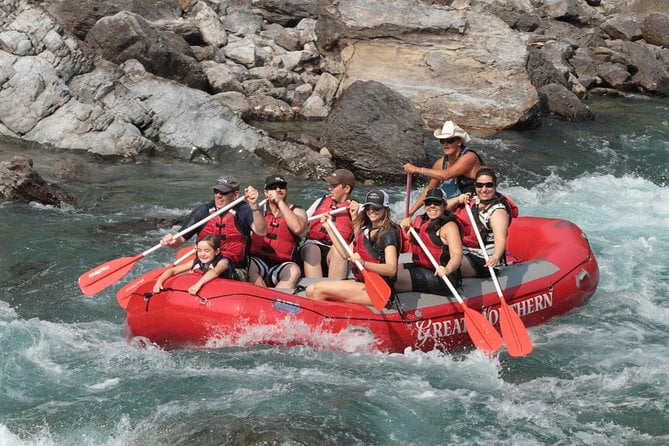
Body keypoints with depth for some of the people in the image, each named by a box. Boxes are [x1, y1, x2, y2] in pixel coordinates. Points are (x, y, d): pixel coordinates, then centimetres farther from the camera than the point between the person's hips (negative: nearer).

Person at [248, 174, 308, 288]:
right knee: (250, 266, -31)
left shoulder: (297, 212, 7)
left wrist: (280, 202, -13)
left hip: (282, 265, -1)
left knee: (294, 271, -33)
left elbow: (298, 228, -16)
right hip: (258, 261, 1)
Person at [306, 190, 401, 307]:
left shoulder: (389, 233, -11)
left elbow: (391, 269, -23)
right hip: (360, 282, 9)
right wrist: (329, 227, 16)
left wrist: (364, 263, -39)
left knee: (319, 290, -20)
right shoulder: (365, 229, 16)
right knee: (310, 290, -6)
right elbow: (346, 254, 18)